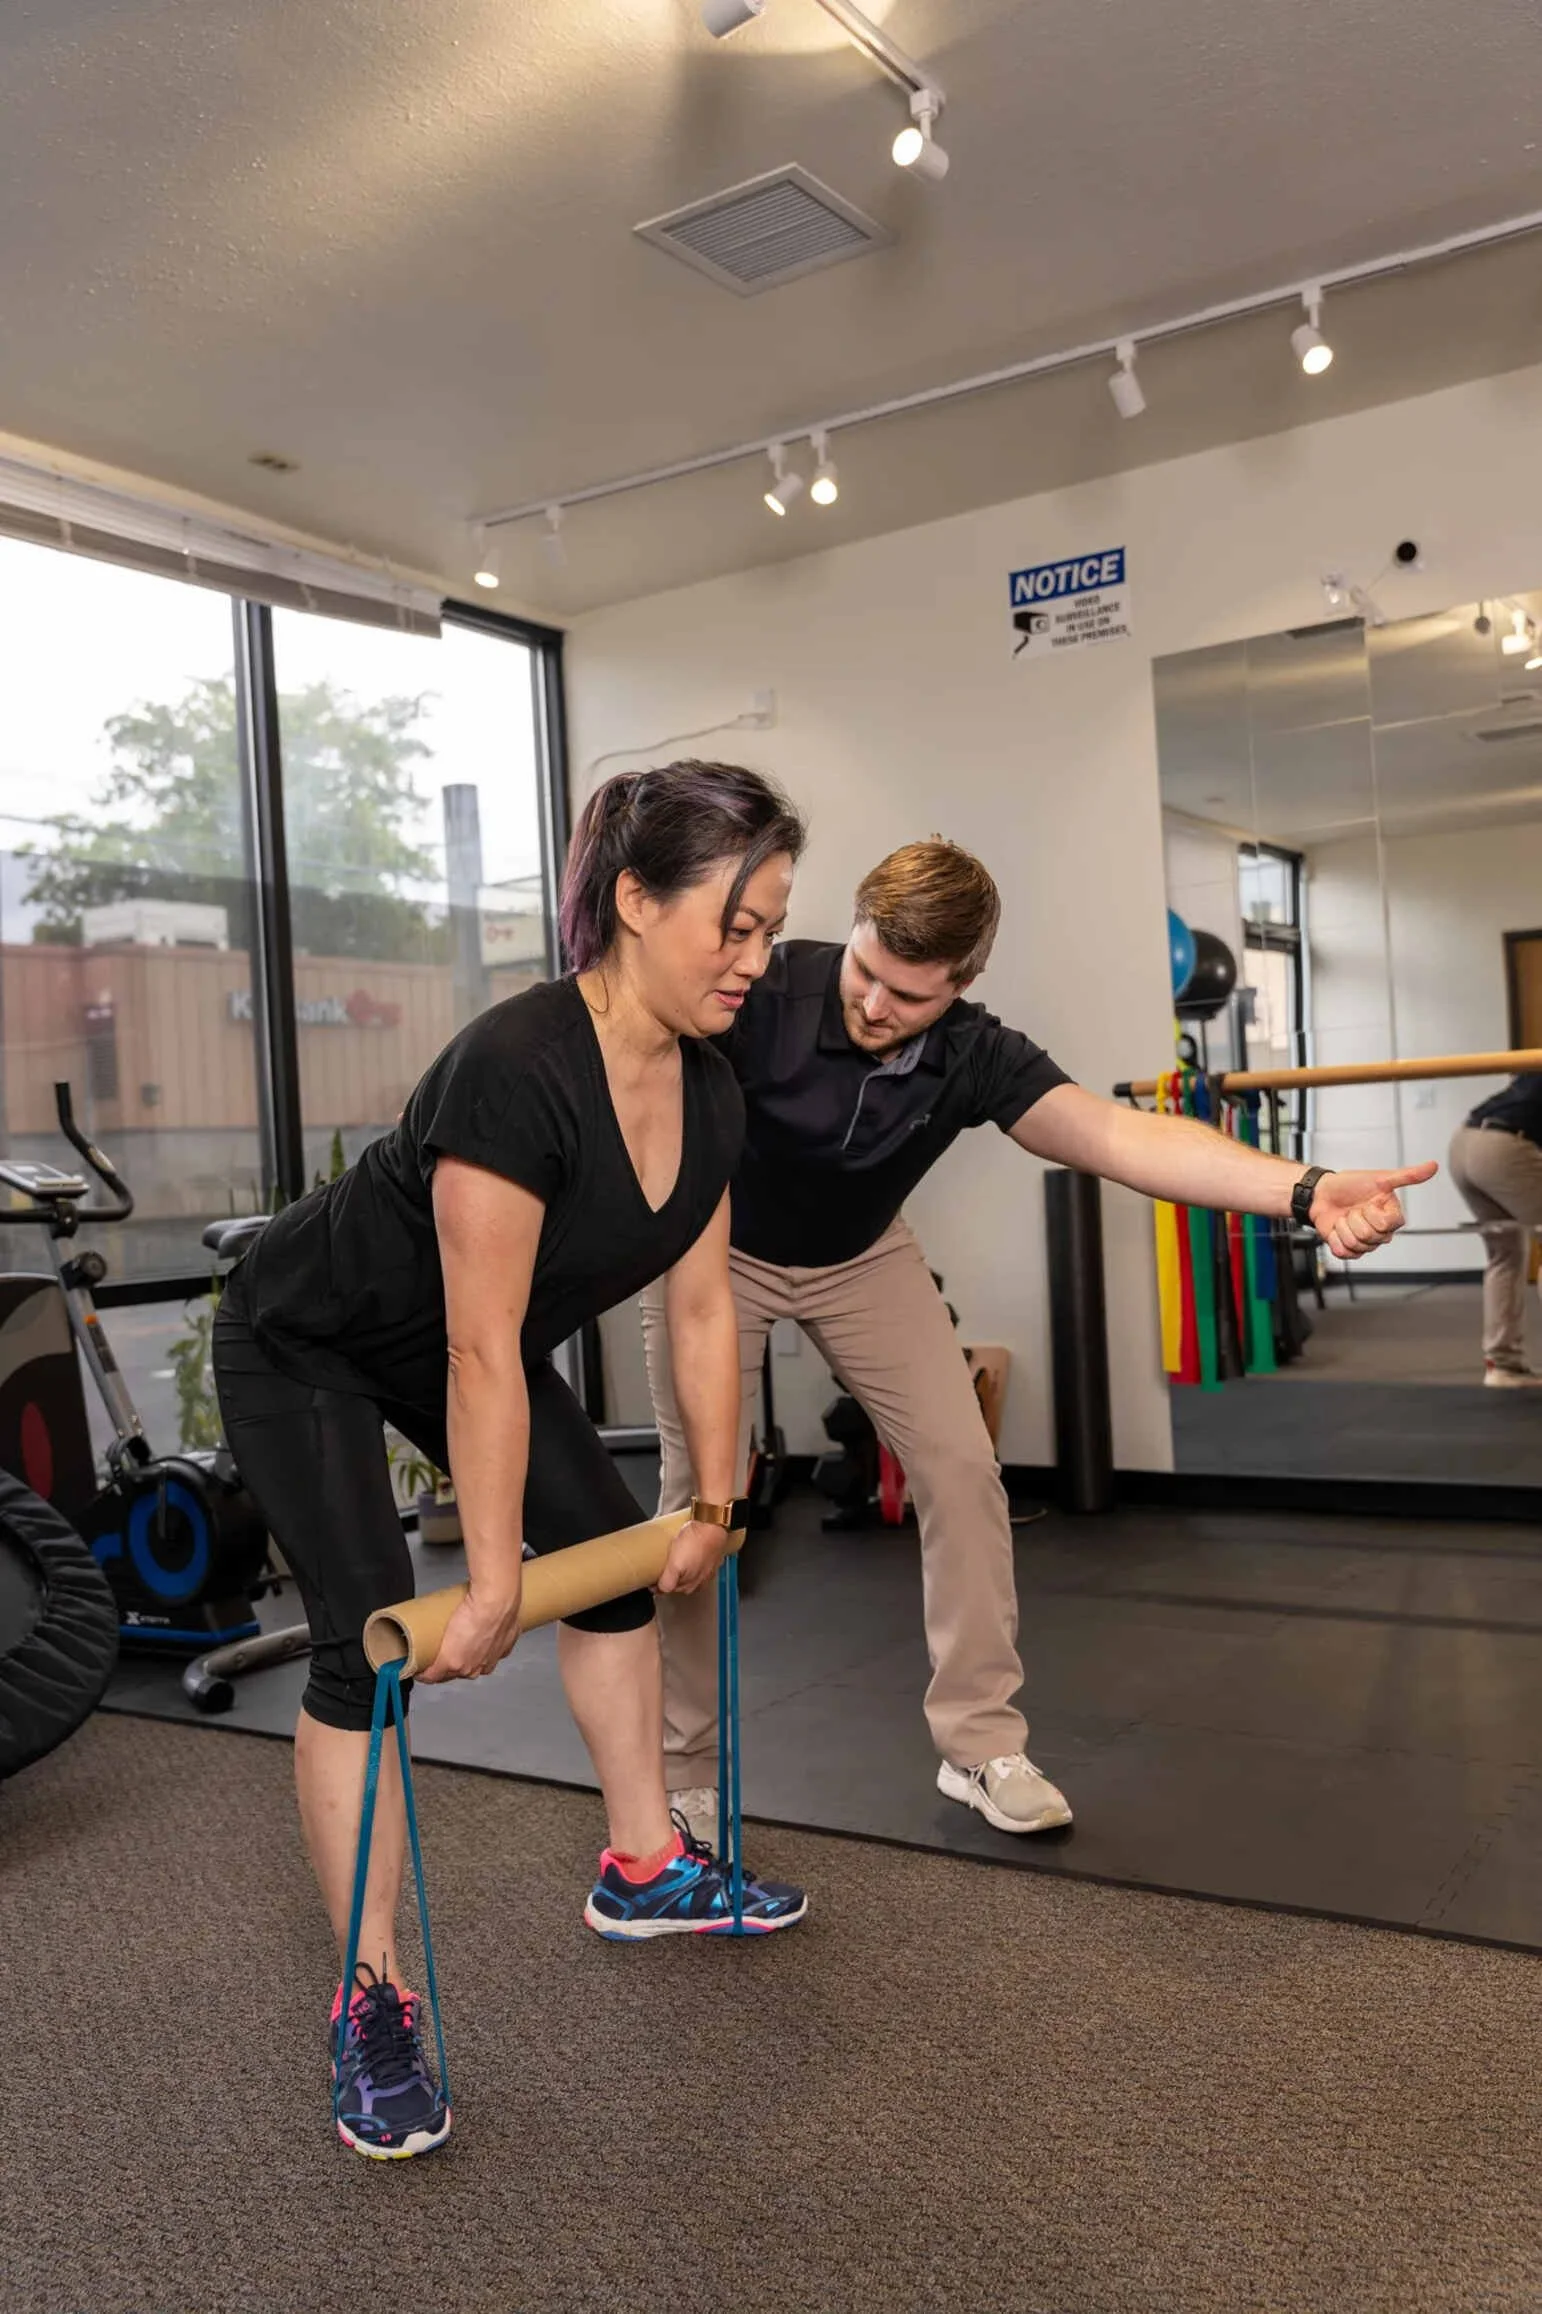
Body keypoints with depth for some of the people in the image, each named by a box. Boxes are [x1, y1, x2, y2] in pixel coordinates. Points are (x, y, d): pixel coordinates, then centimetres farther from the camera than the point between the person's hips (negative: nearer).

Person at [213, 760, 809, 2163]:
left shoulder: (710, 1096, -14)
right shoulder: (518, 1070, -38)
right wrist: (494, 1584, -27)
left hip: (455, 1341, 8)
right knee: (370, 1637, -14)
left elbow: (701, 1311, -4)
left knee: (611, 1551, 9)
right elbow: (482, 1355, -34)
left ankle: (645, 1871, 25)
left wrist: (716, 1505, 2)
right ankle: (370, 1998, 2)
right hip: (307, 1346, -8)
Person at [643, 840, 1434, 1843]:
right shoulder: (767, 993, -32)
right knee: (700, 1494, -3)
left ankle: (980, 1744, 11)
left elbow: (1114, 1132, -37)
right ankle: (680, 1773, 14)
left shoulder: (973, 1054, -25)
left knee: (961, 1465, -5)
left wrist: (1304, 1188, -50)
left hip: (860, 1258, 3)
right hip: (719, 1250, -3)